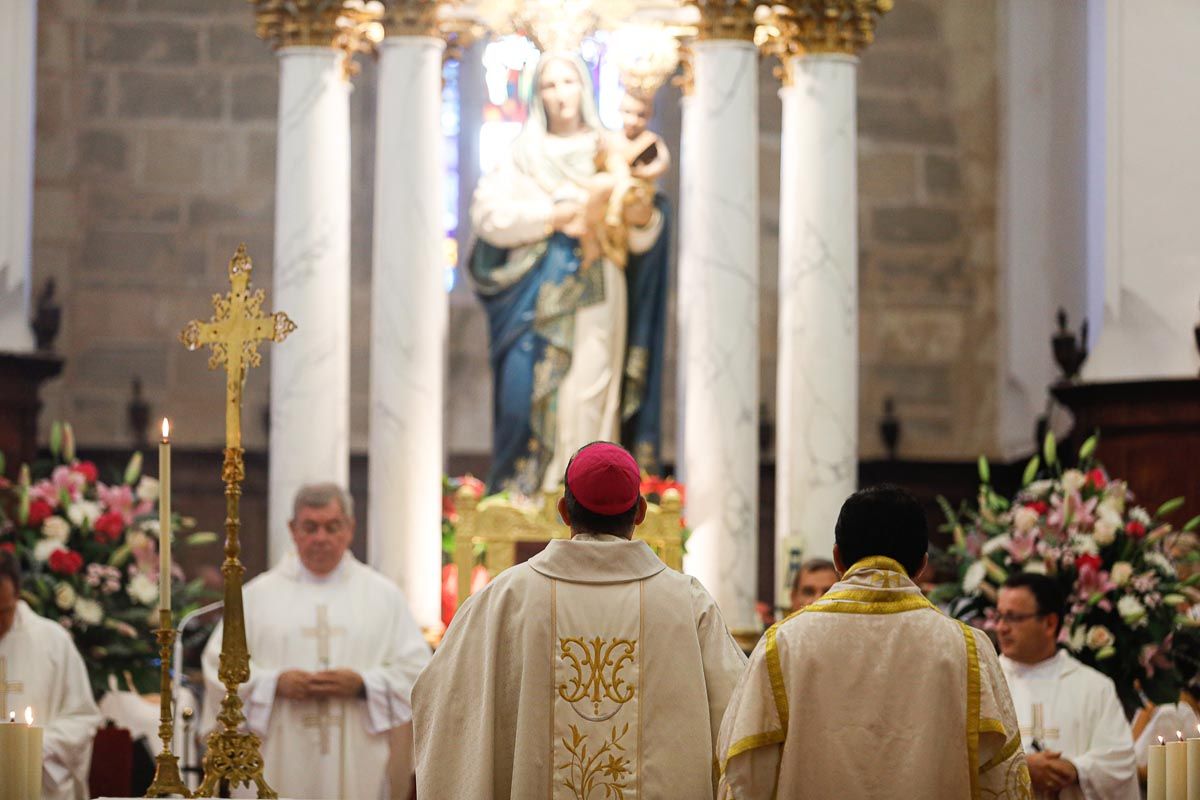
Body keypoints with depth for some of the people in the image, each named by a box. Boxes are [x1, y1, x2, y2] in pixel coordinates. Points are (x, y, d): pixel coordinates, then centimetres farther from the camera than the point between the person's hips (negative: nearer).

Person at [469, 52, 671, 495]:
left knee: (591, 393, -7)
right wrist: (558, 216, -11)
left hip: (596, 296, 1)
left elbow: (640, 240, 5)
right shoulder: (522, 155, 9)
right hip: (538, 296, -1)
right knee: (531, 389, -10)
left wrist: (642, 213, -18)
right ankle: (527, 491, -5)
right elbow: (487, 213, -6)